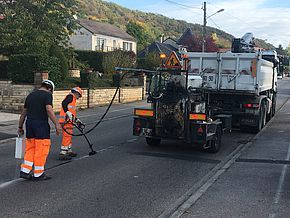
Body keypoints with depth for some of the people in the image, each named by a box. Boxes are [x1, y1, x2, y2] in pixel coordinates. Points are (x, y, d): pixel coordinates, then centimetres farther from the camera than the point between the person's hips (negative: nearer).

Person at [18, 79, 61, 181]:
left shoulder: (30, 95, 18)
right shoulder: (47, 95, -4)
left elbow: (23, 112, 20)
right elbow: (49, 110, -18)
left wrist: (20, 127, 27)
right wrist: (57, 124, -18)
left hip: (29, 123, 7)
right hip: (41, 124, -7)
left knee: (30, 149, 14)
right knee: (41, 149, 0)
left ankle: (25, 171, 11)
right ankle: (38, 174, 5)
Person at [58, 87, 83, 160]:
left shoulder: (73, 100, 26)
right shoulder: (70, 96, -4)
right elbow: (64, 103, -23)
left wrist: (77, 120, 30)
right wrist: (68, 112, -31)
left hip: (69, 121, 11)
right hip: (65, 120, -11)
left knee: (69, 136, 21)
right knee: (67, 137, -10)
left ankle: (69, 151, 35)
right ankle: (62, 154, -9)